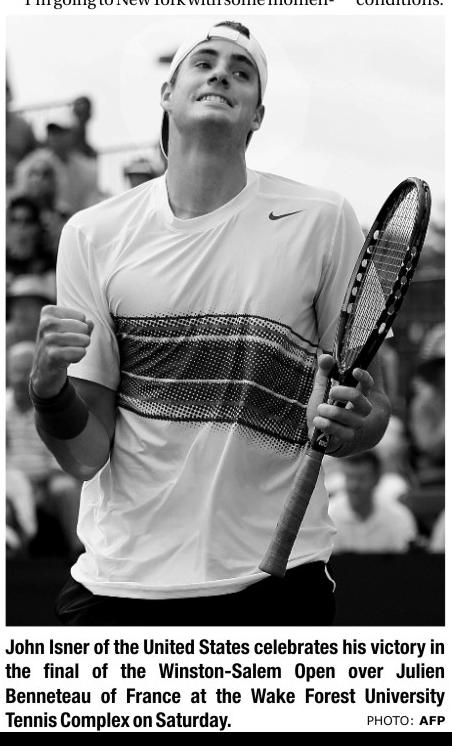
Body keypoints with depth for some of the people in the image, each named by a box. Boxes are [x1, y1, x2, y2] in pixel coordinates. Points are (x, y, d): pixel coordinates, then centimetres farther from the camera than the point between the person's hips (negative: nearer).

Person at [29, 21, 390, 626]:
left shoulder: (322, 220, -2)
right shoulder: (94, 234, 1)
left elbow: (370, 408, 4)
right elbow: (86, 454, -1)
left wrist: (355, 423, -18)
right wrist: (50, 385, -21)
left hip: (275, 580, 0)